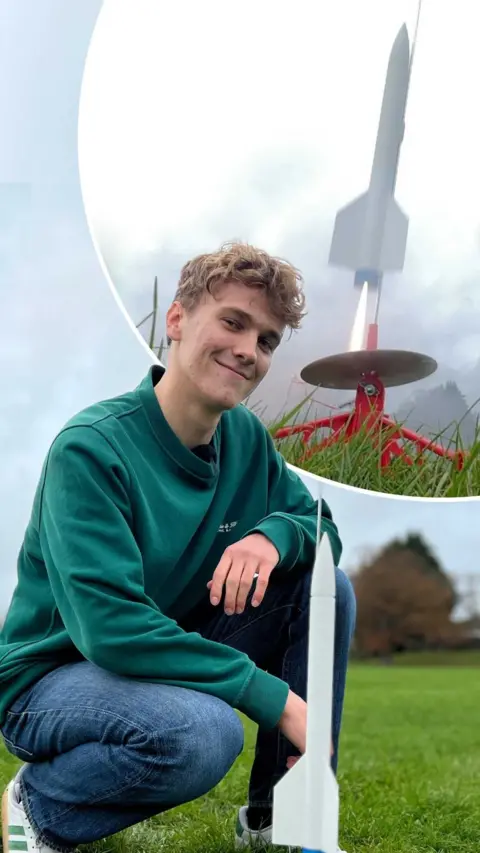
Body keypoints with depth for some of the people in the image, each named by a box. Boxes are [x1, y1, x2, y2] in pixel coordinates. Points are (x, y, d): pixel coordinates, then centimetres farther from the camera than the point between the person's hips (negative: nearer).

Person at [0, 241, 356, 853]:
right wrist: (275, 697, -30)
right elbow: (109, 625, -32)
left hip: (172, 656, 7)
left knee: (326, 586, -10)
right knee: (203, 732, -36)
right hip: (52, 677, -7)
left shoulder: (247, 439, -3)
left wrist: (274, 533, -21)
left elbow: (322, 527, 5)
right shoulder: (90, 448, -24)